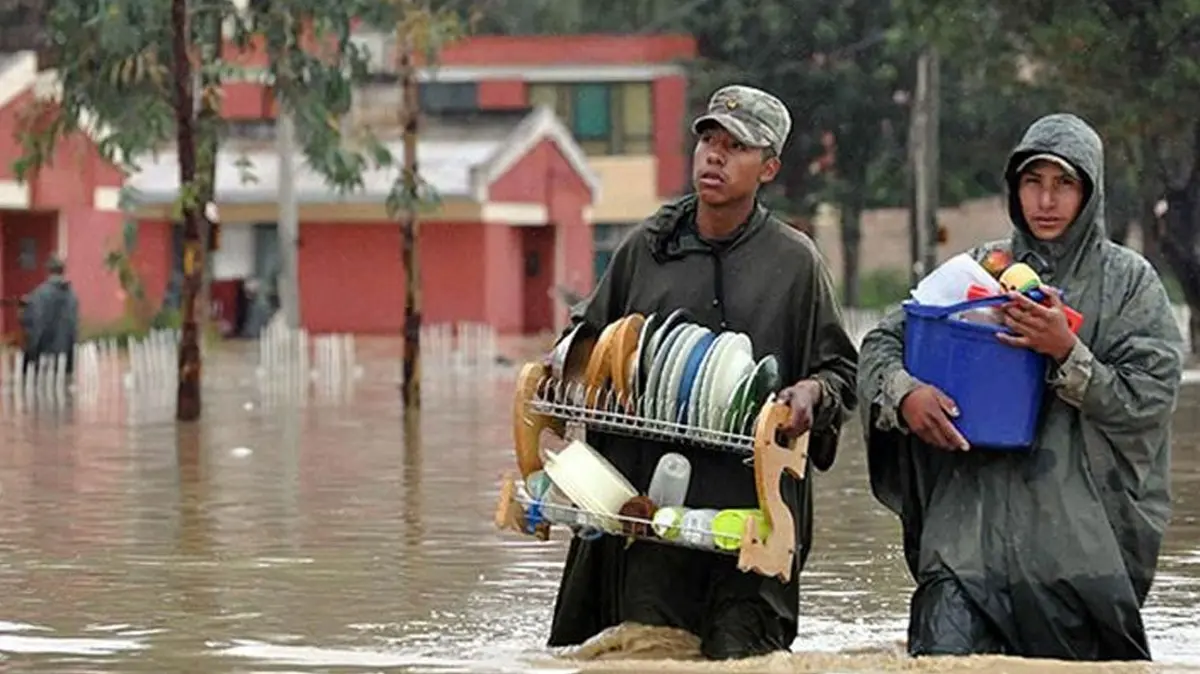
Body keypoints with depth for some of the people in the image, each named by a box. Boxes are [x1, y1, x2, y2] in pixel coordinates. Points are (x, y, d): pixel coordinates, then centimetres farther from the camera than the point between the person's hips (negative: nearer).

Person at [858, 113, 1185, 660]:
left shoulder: (1128, 281, 6)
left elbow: (1148, 401, -2)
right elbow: (883, 343, 11)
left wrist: (1066, 352, -15)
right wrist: (903, 393, -10)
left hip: (1081, 531, -1)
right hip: (973, 523, 1)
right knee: (945, 657, -15)